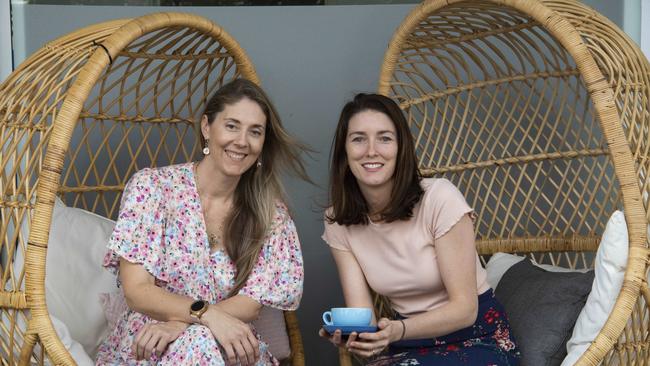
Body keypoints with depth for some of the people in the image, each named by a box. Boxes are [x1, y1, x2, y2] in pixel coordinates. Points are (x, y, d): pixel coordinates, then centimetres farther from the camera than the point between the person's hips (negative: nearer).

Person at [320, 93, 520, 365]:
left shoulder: (439, 198, -17)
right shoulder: (338, 222, -2)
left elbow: (464, 308, -17)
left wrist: (397, 331, -34)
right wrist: (352, 335, -33)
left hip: (476, 340, -4)